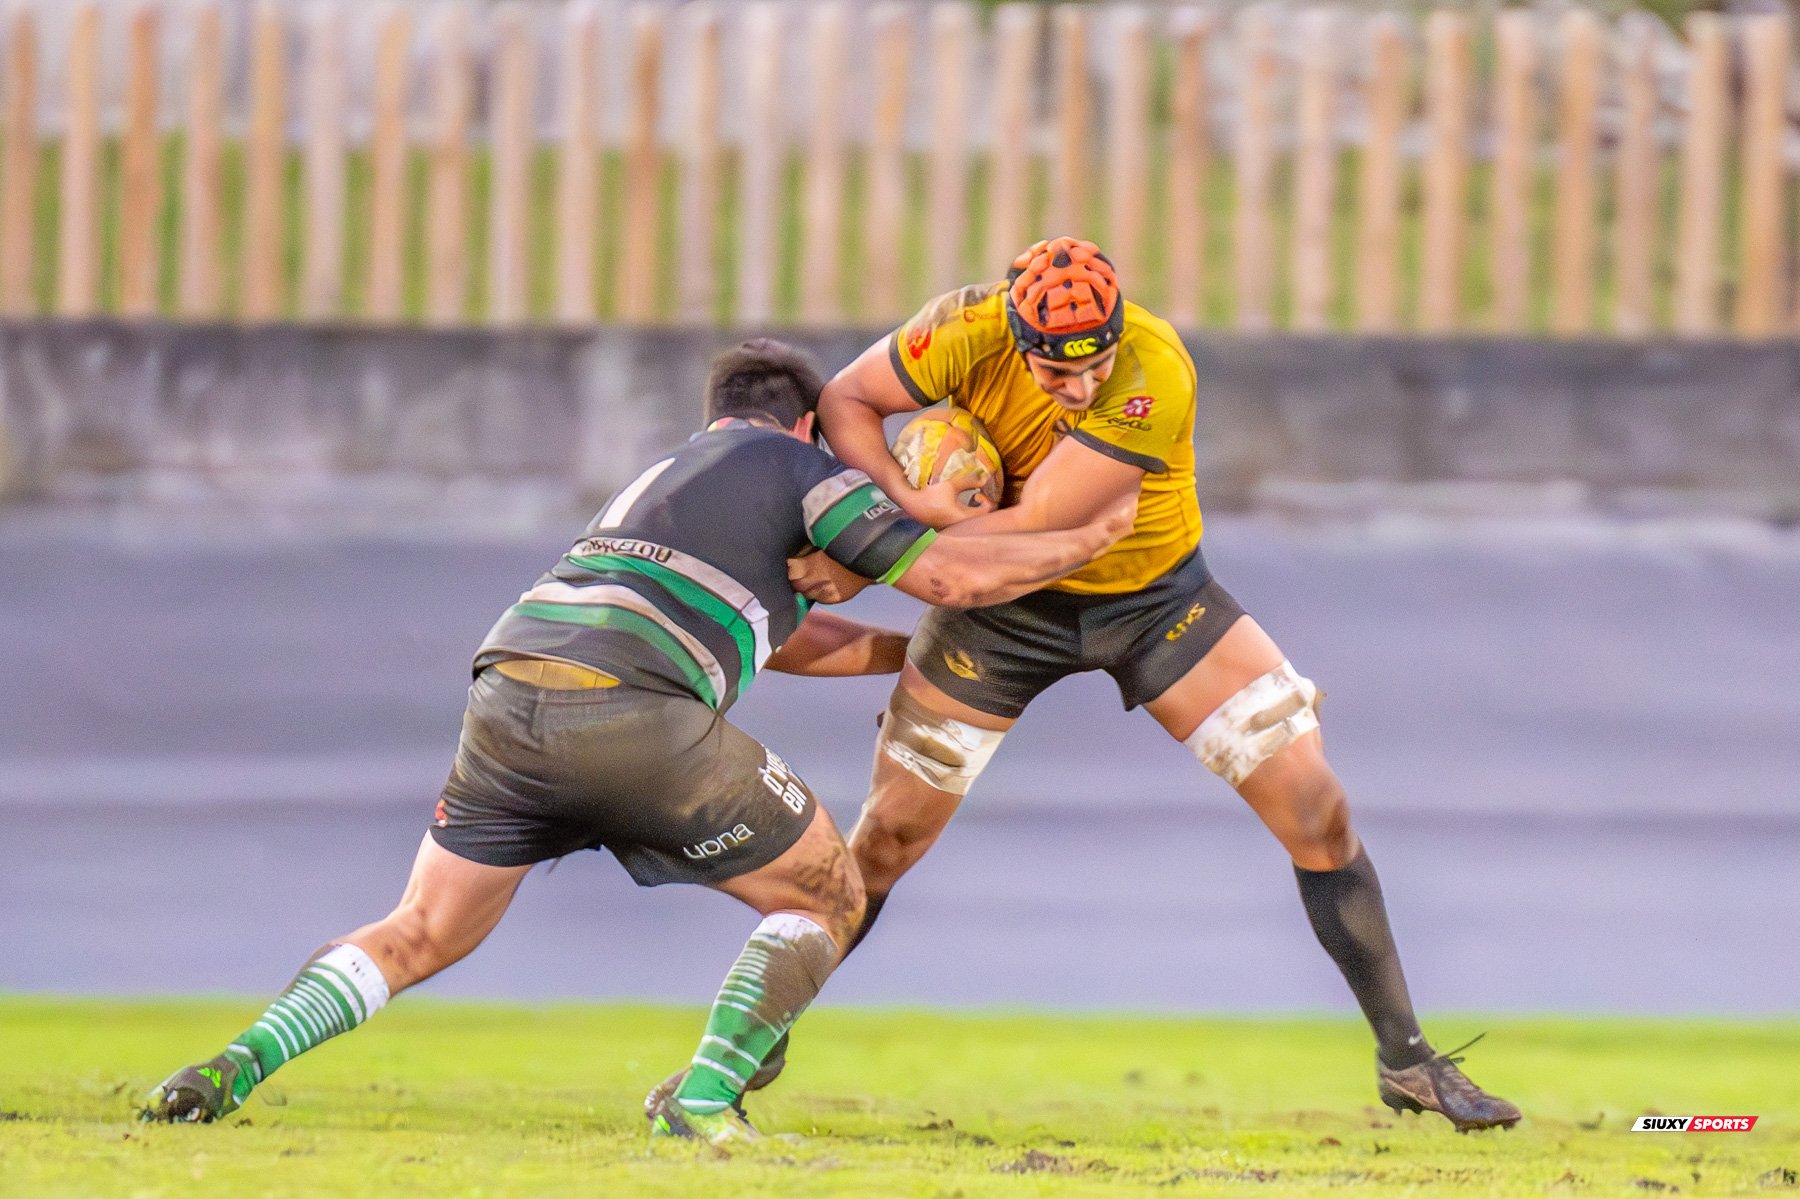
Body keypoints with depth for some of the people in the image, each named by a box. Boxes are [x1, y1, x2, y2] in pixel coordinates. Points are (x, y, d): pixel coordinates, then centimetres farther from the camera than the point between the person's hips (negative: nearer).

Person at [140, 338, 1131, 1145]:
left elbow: (785, 640, 47)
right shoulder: (798, 466, 15)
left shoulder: (660, 480, 37)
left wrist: (913, 651, 53)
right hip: (633, 711, -6)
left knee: (420, 934, 18)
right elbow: (954, 575, 9)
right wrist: (1089, 538, 23)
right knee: (827, 898, 12)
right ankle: (703, 1102, -1)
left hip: (506, 696, 7)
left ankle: (236, 1066, -2)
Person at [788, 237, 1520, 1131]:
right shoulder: (971, 331, -26)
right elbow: (844, 402, -14)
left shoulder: (1155, 377, -34)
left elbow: (1036, 524, -34)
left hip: (1152, 596, -1)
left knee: (1316, 811, -7)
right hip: (1007, 600, 1)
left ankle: (1406, 1060, 7)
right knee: (889, 838, 2)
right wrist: (905, 501, -32)